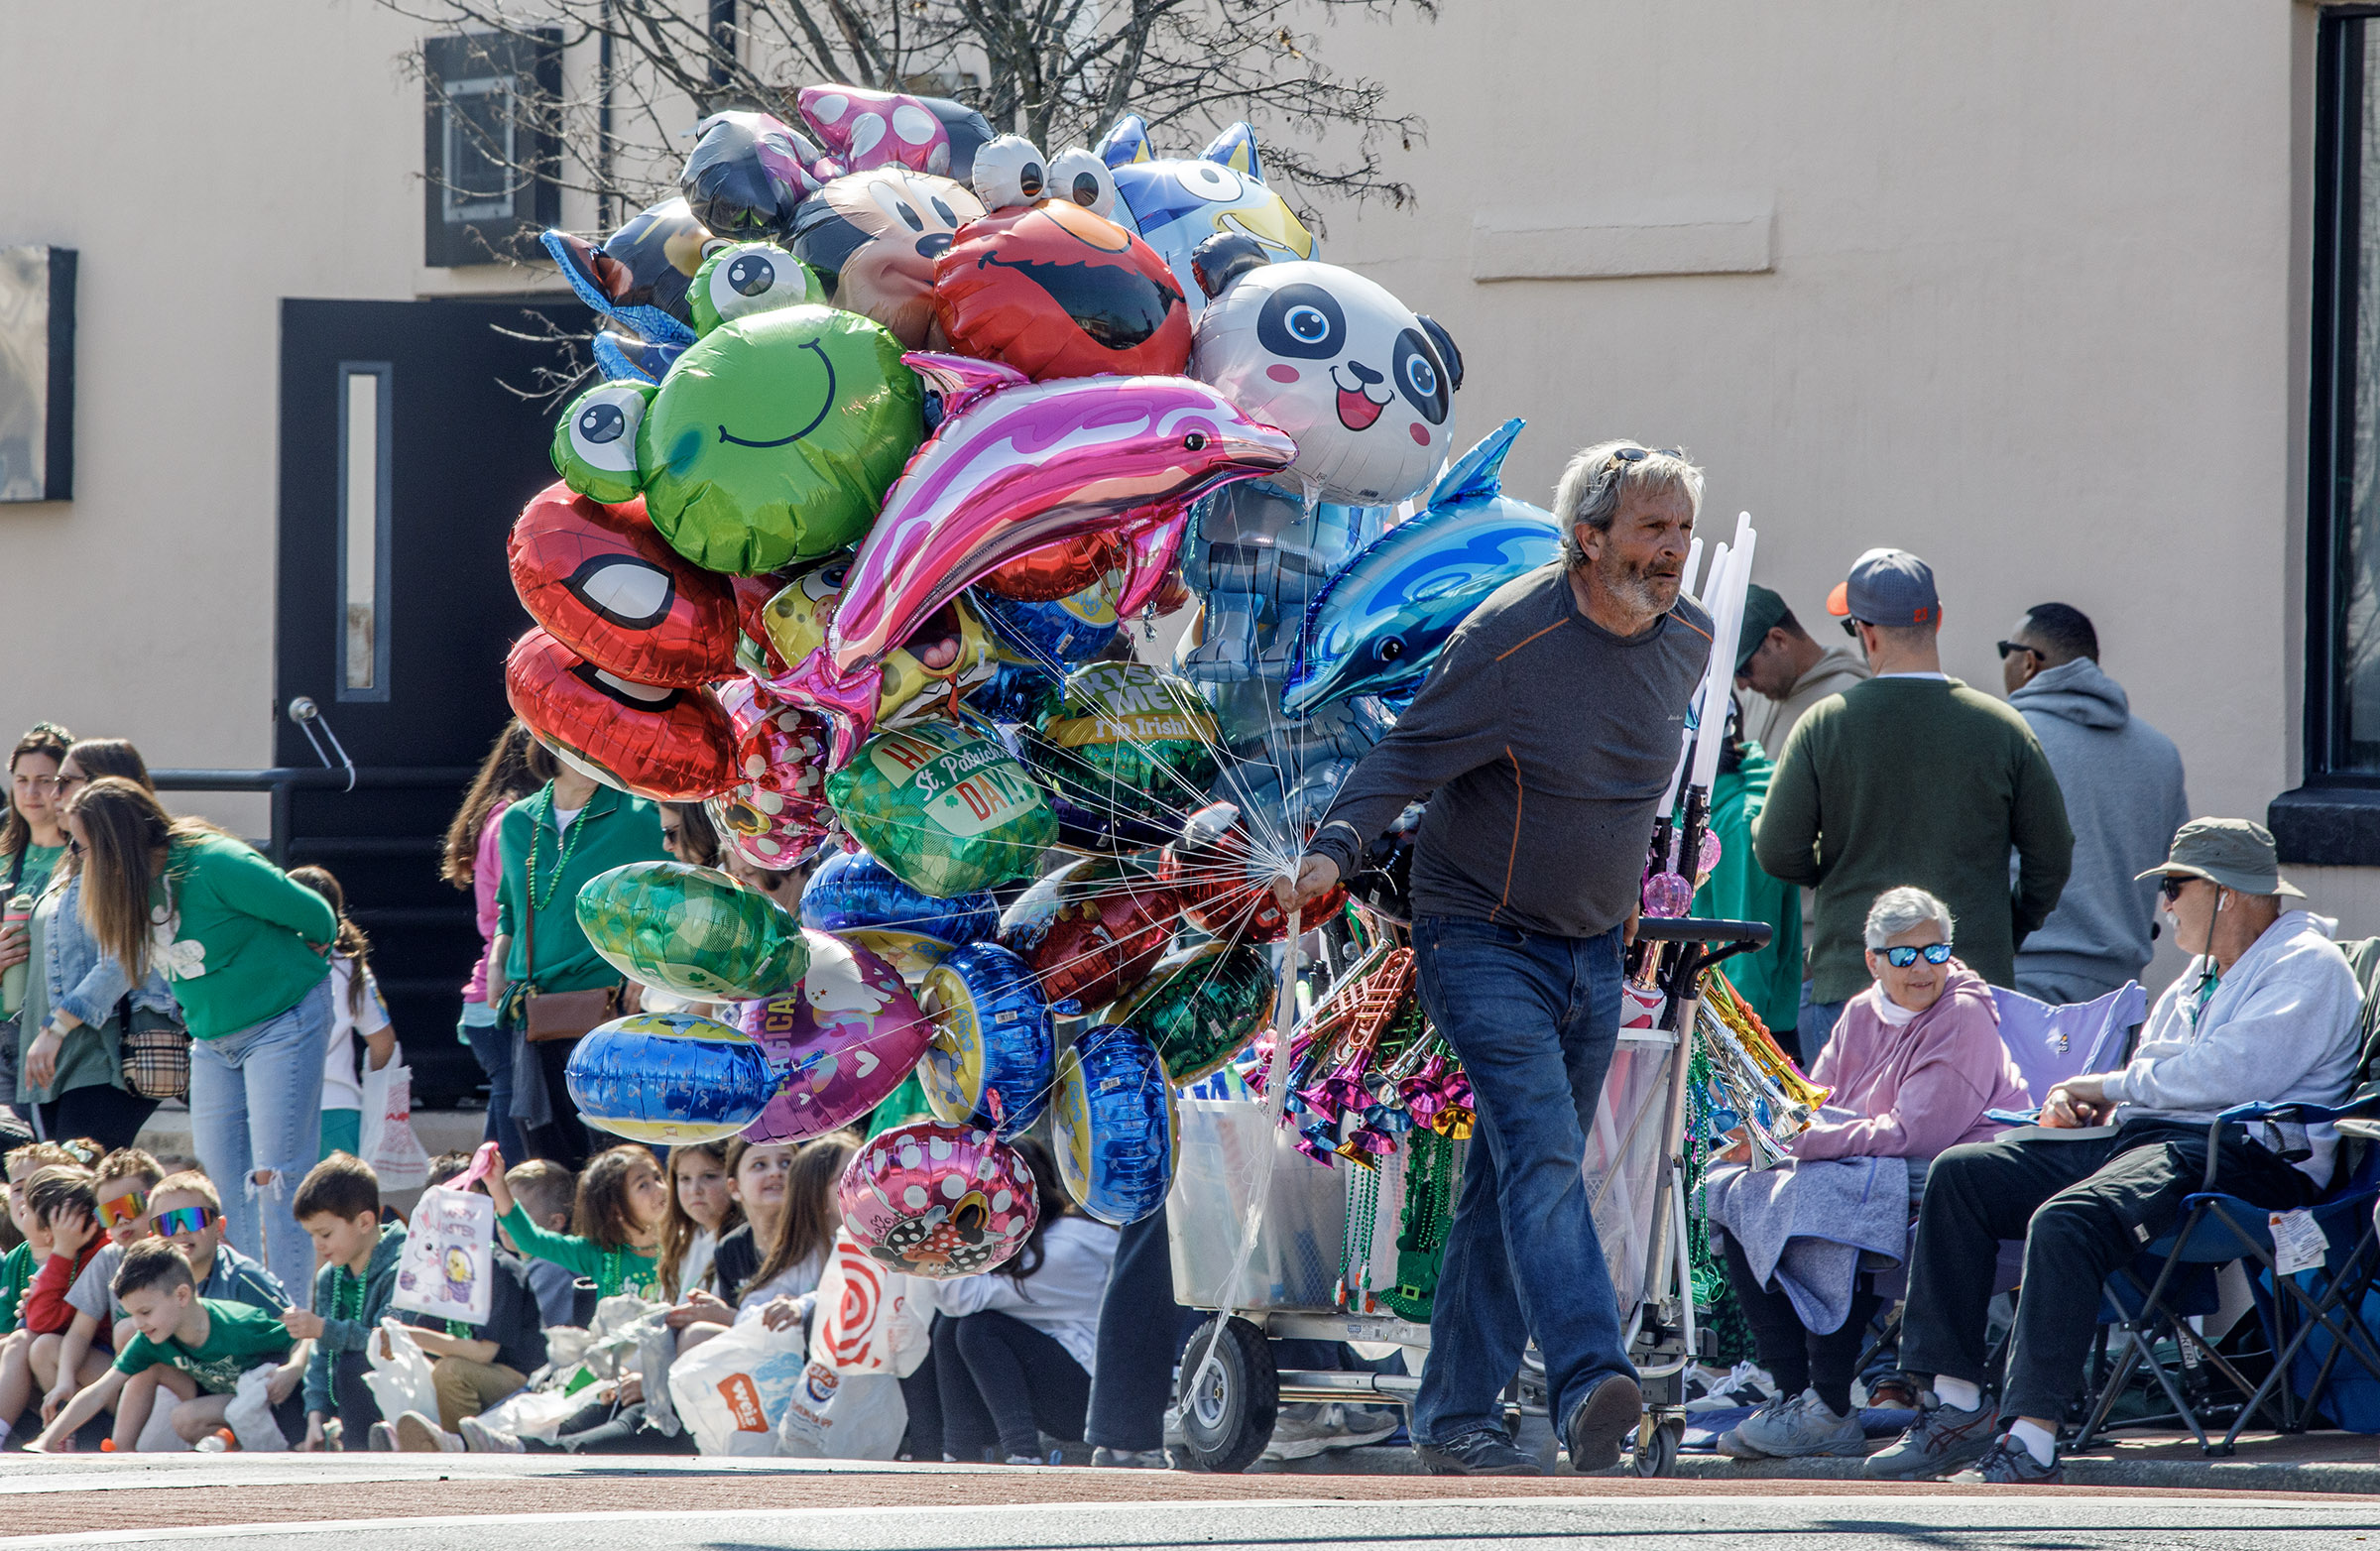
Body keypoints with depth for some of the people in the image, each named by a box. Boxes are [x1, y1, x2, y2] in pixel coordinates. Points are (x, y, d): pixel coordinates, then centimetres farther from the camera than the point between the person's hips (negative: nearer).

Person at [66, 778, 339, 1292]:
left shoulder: (215, 865, -24)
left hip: (280, 1024, -8)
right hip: (213, 1039, 8)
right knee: (222, 1182, 5)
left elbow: (313, 914, -14)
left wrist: (307, 959, 5)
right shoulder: (133, 884, -1)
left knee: (275, 1178, -11)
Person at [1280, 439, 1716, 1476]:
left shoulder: (1687, 639, 3)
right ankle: (1591, 1387, -37)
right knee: (1540, 1148, -23)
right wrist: (1336, 848, -32)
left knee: (1515, 1185, 8)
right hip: (1483, 942, -7)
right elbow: (1407, 756, -17)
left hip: (1592, 952, 7)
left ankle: (1455, 1417, 13)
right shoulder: (1509, 641, -18)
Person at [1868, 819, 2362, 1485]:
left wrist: (2109, 1087, -7)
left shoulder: (2307, 966, -4)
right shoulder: (2201, 975, 28)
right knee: (1960, 1173, -3)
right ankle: (1956, 1408, -8)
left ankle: (2032, 1441, -39)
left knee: (2064, 1221, -35)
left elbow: (2224, 1076, -17)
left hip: (2242, 1155, -10)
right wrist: (2075, 1100, 7)